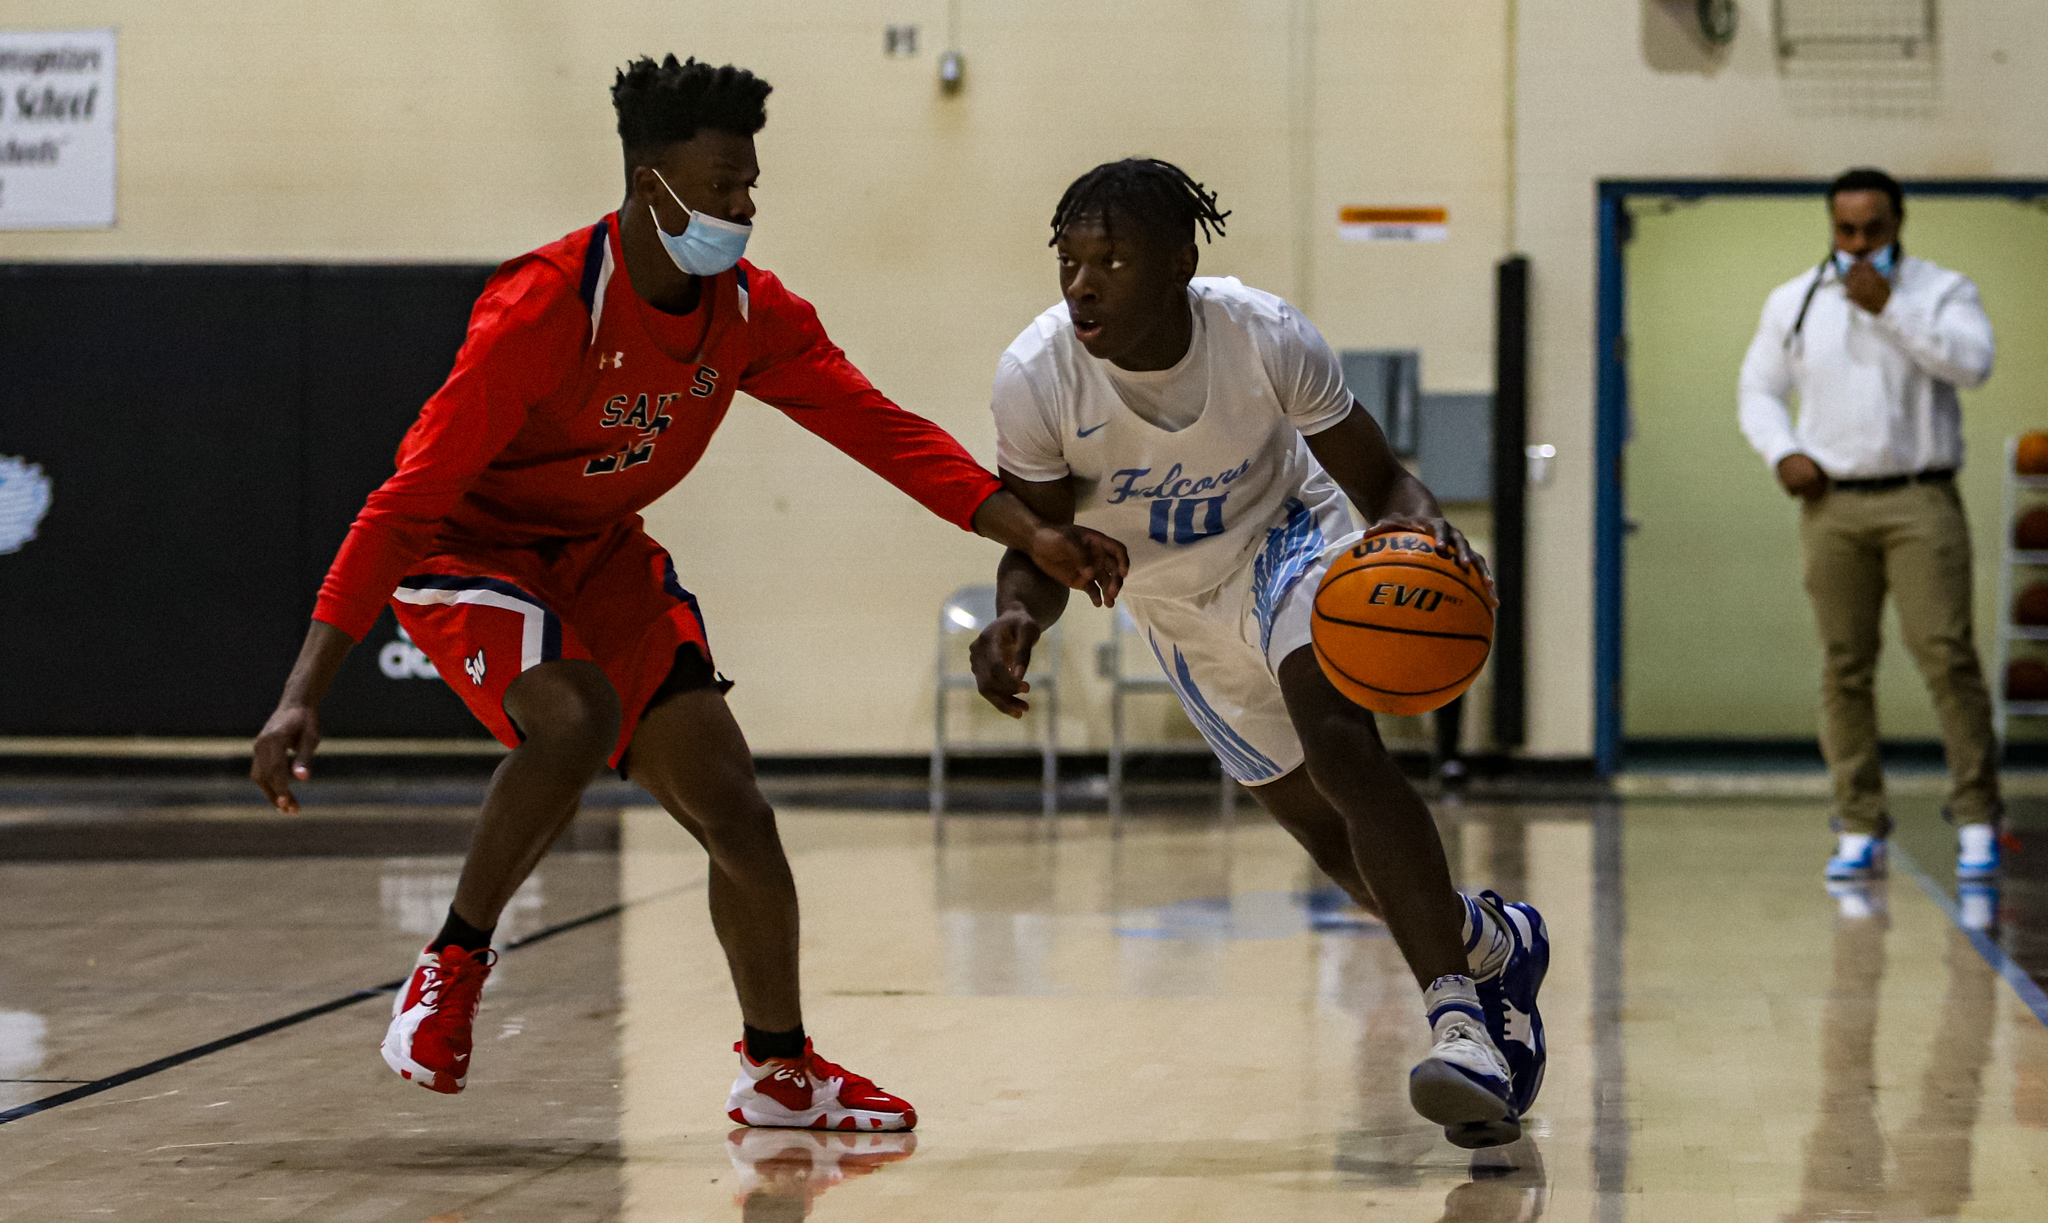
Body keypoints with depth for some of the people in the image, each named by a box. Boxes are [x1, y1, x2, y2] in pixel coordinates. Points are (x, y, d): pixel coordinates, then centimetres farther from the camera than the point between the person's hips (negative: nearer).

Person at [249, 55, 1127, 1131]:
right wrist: (303, 696, -37)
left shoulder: (749, 311, -10)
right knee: (576, 716, -35)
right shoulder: (543, 309, -30)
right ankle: (451, 966, -15)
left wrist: (1033, 535, -13)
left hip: (605, 555, 6)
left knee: (733, 809, 0)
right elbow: (409, 497, -32)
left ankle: (779, 1070, 18)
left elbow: (878, 427, -2)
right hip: (466, 553, -6)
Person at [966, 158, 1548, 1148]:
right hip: (1181, 609, 3)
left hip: (1289, 542, -3)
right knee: (1333, 838, 8)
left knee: (1339, 742, -32)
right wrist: (1018, 617, -38)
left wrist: (1421, 532, -43)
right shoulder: (1035, 379, -27)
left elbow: (1381, 484, -19)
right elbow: (1038, 546, -14)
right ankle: (1491, 943, 36)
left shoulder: (1265, 339, -30)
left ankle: (1459, 1012, -33)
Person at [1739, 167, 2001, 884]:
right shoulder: (1793, 303, 12)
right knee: (1844, 666, 0)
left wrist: (1889, 308, -17)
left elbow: (1973, 364, -14)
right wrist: (1782, 453, -1)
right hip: (1832, 504, 3)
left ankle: (1976, 820, -5)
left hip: (1920, 502, -2)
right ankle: (1859, 833, 4)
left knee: (1946, 653, -11)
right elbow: (1759, 390, 18)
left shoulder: (1942, 292, 3)